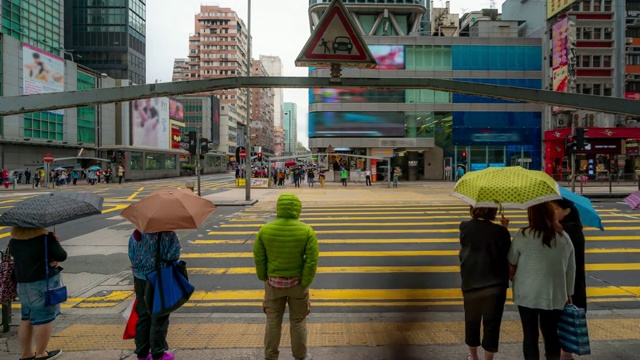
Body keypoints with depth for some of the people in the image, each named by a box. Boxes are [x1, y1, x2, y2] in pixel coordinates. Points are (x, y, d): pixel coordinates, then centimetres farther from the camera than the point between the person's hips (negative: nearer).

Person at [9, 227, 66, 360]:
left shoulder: (13, 242, 2)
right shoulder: (46, 239, -20)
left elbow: (18, 257, 16)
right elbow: (62, 256, -14)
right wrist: (54, 241, 2)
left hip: (22, 285, 7)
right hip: (45, 283, -7)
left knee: (26, 319, 17)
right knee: (45, 319, 5)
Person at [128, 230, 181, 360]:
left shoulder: (135, 235, -1)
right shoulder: (168, 235, -16)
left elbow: (132, 259, 5)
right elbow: (173, 257, -16)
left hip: (140, 279, 5)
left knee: (143, 316, 17)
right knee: (159, 317, 7)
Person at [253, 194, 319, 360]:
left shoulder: (265, 230, -14)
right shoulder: (307, 231, -18)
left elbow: (259, 257, -7)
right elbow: (312, 261, -18)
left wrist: (263, 277, 7)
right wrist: (305, 283, -8)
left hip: (274, 282, 1)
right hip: (297, 282, -1)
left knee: (273, 320, 18)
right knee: (298, 320, 18)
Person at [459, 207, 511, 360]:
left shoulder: (464, 227, -6)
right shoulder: (500, 231, -11)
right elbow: (508, 256, 0)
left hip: (470, 284, 2)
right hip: (495, 284, -2)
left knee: (472, 321, 20)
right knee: (491, 324, 11)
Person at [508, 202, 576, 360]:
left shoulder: (523, 235, -12)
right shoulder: (564, 238, -1)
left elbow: (512, 264, -3)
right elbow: (571, 270, 7)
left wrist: (513, 279, 16)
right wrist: (569, 293, 17)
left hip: (527, 294, -3)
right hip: (555, 296, 3)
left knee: (530, 335, 9)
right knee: (551, 334, 18)